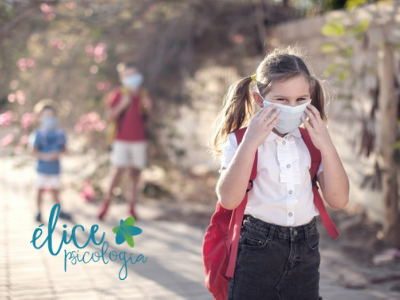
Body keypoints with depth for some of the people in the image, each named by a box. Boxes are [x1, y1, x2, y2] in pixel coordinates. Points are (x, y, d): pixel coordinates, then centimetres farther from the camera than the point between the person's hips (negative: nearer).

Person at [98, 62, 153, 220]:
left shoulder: (143, 94, 9)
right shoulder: (117, 94, -1)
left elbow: (149, 117, 14)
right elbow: (110, 117, -5)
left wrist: (148, 107, -7)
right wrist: (122, 104, -17)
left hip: (139, 140, 3)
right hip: (121, 140, -3)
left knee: (135, 172, 2)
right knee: (119, 171, -9)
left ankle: (132, 206, 8)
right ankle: (107, 201, 7)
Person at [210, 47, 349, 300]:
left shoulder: (312, 141, 5)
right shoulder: (239, 141, -5)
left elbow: (339, 200, -3)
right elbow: (228, 199, -20)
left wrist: (326, 146, -11)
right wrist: (250, 143, -23)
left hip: (305, 254, 3)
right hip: (256, 251, -3)